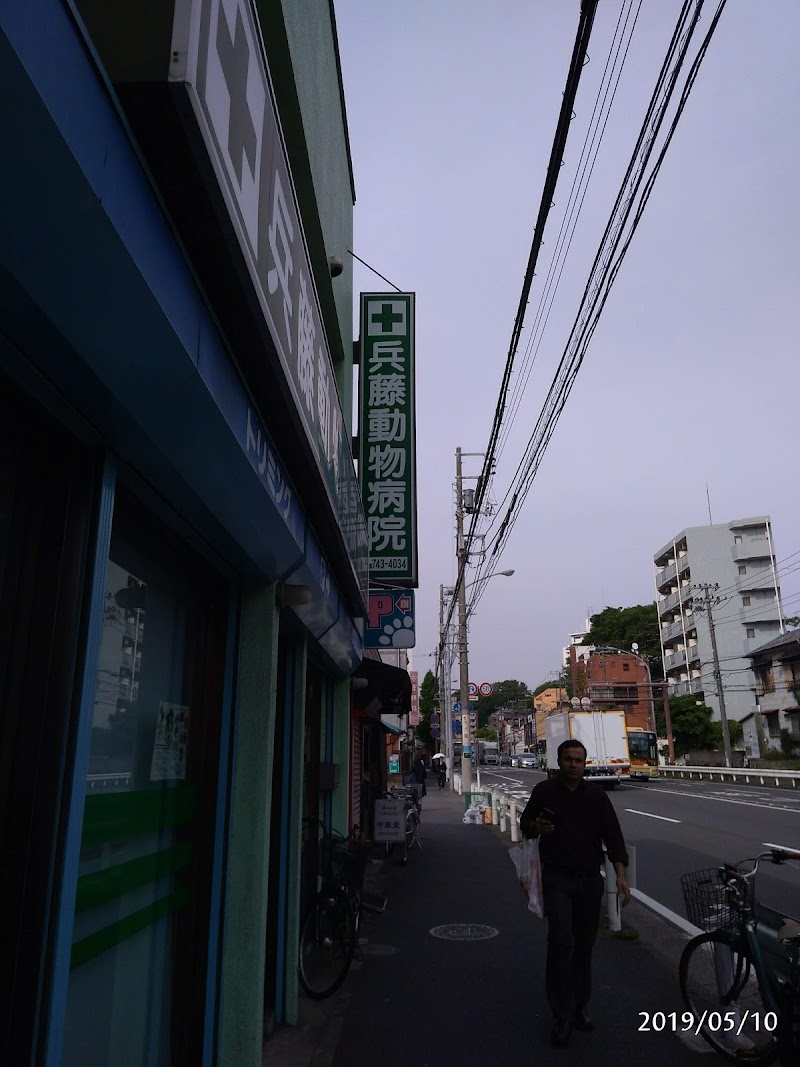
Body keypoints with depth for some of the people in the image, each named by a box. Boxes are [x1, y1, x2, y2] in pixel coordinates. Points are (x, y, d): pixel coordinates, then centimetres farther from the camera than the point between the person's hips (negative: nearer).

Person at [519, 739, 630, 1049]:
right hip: (557, 878, -2)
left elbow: (612, 835, 0)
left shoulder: (596, 795, 2)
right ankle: (561, 1018, -2)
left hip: (590, 880, 2)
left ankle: (579, 1008, 27)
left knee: (584, 946, 10)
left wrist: (621, 874, -9)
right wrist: (536, 827, -15)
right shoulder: (544, 790, -2)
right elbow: (525, 824, 8)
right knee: (561, 942, -11)